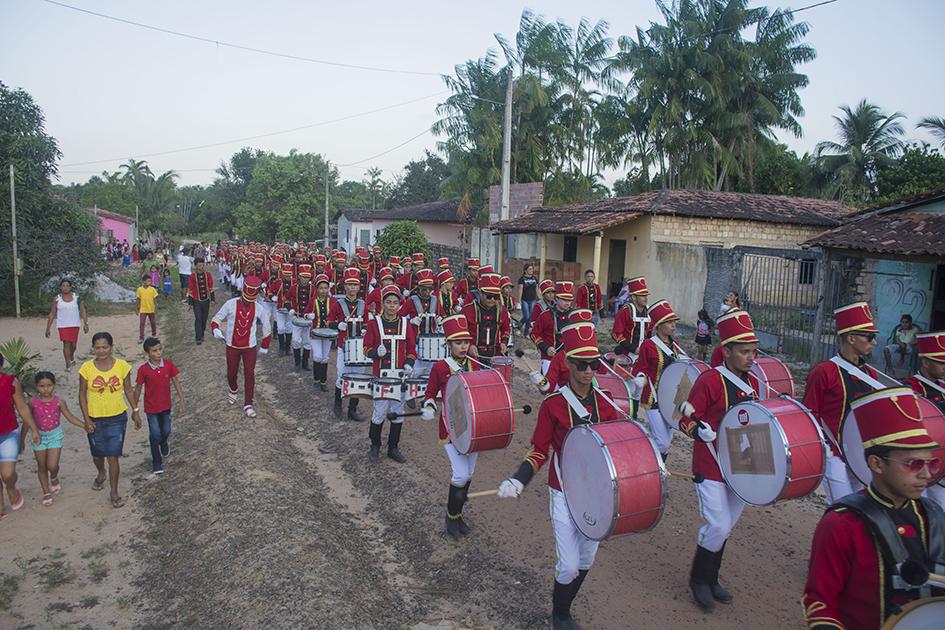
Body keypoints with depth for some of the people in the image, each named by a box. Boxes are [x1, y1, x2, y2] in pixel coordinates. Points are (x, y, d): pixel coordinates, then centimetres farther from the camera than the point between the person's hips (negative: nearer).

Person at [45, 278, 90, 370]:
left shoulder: (76, 297, 1)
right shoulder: (56, 299, -1)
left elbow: (82, 311, 1)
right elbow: (52, 314, 1)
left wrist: (85, 323, -8)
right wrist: (48, 329, -1)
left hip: (74, 325, 1)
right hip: (62, 325, -1)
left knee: (73, 344, 11)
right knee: (66, 343, -10)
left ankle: (72, 357, 42)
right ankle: (68, 365, -6)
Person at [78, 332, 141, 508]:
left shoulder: (122, 366, -10)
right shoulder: (86, 368, -11)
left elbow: (128, 390, 2)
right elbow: (82, 394, -3)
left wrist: (135, 411, 5)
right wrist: (86, 418, -7)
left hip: (117, 418, -1)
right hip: (95, 419, 1)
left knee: (113, 457, -1)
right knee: (97, 455, 19)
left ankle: (114, 492, 15)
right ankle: (101, 474, 52)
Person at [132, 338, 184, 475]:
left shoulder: (169, 364, -11)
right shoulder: (143, 369, -17)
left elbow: (175, 382, -2)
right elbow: (138, 388, -6)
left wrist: (181, 401, -3)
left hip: (166, 405, 2)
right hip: (151, 407, -2)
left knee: (166, 431, 15)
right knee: (155, 435, 0)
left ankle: (164, 443, 52)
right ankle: (157, 463, 18)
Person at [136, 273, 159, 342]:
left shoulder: (152, 289, -6)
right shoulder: (139, 289, -5)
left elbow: (155, 299, -2)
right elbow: (138, 300, 2)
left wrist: (156, 309, -5)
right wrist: (138, 309, 4)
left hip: (151, 309, 1)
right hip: (143, 310, -1)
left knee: (153, 323, 13)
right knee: (141, 323, -4)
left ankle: (154, 335, 33)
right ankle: (141, 338, 2)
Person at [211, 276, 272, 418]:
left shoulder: (259, 308, -7)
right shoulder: (231, 304, -12)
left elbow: (266, 327, 7)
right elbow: (217, 318, -3)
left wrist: (264, 346, 12)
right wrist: (215, 329, -26)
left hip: (250, 347, 0)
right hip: (232, 346, 0)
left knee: (249, 374, -4)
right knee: (231, 372, 14)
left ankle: (248, 405, 6)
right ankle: (233, 390, 48)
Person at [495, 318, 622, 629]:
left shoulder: (606, 402, -2)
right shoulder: (553, 404, -13)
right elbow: (539, 452, -9)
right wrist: (517, 481, -23)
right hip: (565, 494, -4)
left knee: (586, 562, 15)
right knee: (569, 566, -4)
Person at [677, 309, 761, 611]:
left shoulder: (753, 382, 5)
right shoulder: (709, 380, -16)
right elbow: (686, 420, -13)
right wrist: (712, 434, -28)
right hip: (711, 468, -7)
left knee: (725, 527, 15)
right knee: (718, 526, -8)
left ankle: (711, 578, 34)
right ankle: (698, 579, 16)